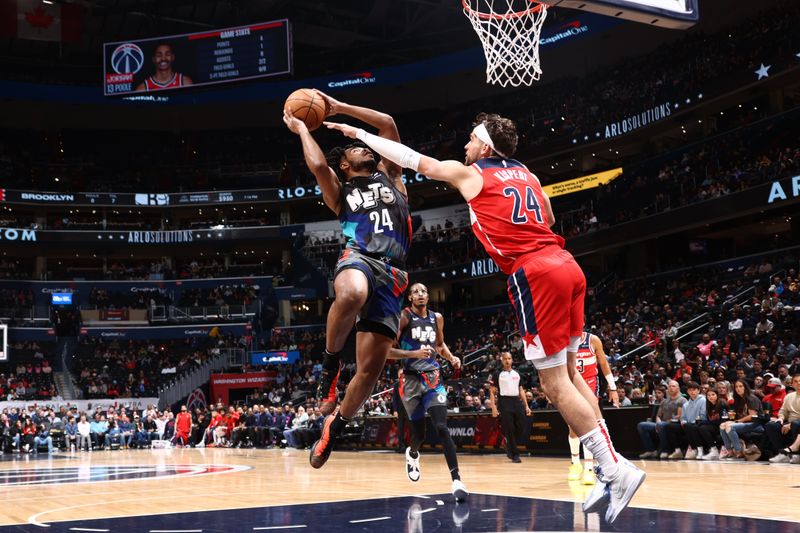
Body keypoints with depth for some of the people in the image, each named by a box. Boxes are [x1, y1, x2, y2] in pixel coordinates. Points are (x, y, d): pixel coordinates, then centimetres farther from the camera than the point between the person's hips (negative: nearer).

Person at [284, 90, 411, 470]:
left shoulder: (389, 176, 27)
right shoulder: (340, 193, 22)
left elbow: (388, 124, 20)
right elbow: (317, 165, 1)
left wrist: (339, 107, 24)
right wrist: (301, 128, 16)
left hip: (391, 274, 3)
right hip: (359, 258, -2)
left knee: (370, 367, -4)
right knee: (351, 294, -44)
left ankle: (334, 427, 17)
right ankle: (330, 363, -19)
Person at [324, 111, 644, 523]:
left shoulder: (470, 174, 5)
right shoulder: (527, 174, 23)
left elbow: (412, 158, 12)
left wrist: (357, 133, 20)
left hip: (534, 273, -8)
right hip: (566, 265, 8)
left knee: (555, 383, -4)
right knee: (567, 373, 14)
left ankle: (616, 470, -8)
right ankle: (609, 470, 13)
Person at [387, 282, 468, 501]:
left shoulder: (437, 318, 9)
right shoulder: (403, 317, -6)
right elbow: (388, 351, -10)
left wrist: (451, 357, 6)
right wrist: (414, 354, -23)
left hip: (433, 378, 2)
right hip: (411, 380, -2)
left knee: (441, 428, -14)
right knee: (418, 434, 3)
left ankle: (457, 481, -18)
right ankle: (412, 454, 41)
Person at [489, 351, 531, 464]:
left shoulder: (517, 373, 14)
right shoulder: (497, 374, 1)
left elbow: (521, 390, 17)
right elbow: (492, 391, -1)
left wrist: (526, 406, 10)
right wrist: (494, 407, -11)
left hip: (517, 401, 4)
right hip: (504, 402, -4)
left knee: (521, 429, 0)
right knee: (509, 430, -4)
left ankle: (510, 448, 22)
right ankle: (514, 455, 5)